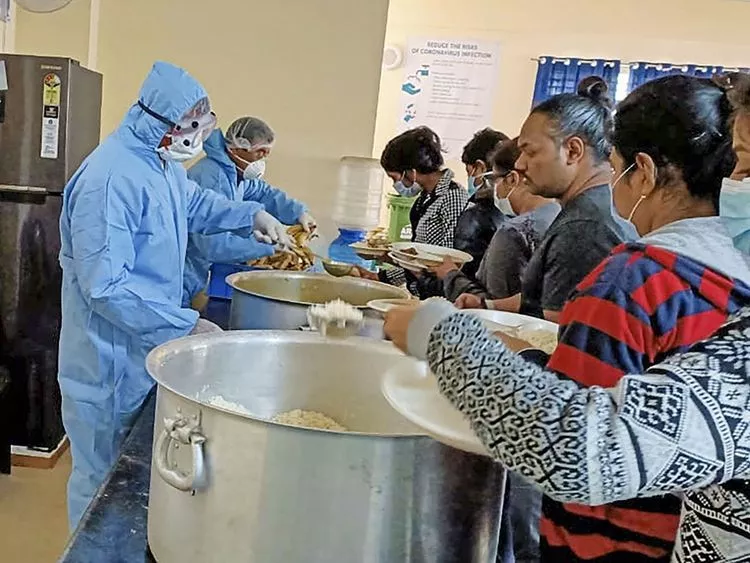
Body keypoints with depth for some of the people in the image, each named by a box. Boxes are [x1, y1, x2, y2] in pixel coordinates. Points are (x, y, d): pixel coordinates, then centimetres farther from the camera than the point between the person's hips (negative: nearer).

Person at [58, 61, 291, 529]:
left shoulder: (161, 161, 5)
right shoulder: (111, 179, -27)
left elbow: (194, 202, 27)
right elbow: (106, 286, -30)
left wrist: (253, 215, 13)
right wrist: (188, 326, -27)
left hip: (146, 350, 10)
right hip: (110, 363, -9)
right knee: (104, 482, 10)